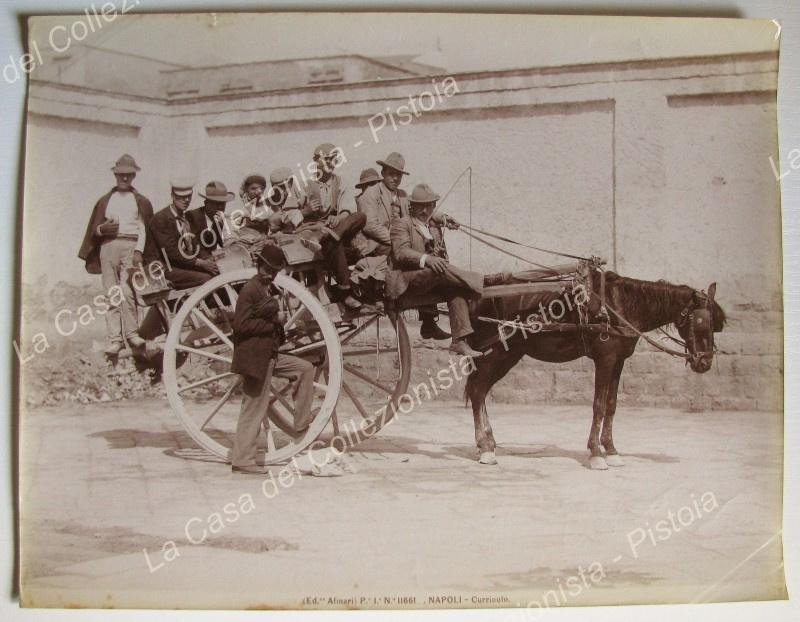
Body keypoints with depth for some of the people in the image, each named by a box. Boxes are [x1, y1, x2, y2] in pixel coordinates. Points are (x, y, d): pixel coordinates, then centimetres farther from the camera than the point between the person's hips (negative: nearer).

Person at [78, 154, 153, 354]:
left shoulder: (141, 201, 15)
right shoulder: (105, 200, 20)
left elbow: (144, 228, 5)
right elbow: (95, 229, 17)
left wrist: (139, 250, -8)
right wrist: (102, 228, -6)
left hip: (131, 247, -2)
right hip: (108, 246, 2)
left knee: (127, 291, -17)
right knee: (111, 293, -3)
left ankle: (130, 333, -10)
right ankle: (114, 338, -4)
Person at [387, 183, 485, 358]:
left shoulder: (435, 230, 25)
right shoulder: (401, 224, 3)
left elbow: (442, 259, 26)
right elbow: (401, 252, -14)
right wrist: (426, 259, -32)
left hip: (429, 282, 6)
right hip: (404, 281, -6)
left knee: (456, 288, -23)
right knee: (439, 271, -33)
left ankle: (460, 341, -29)